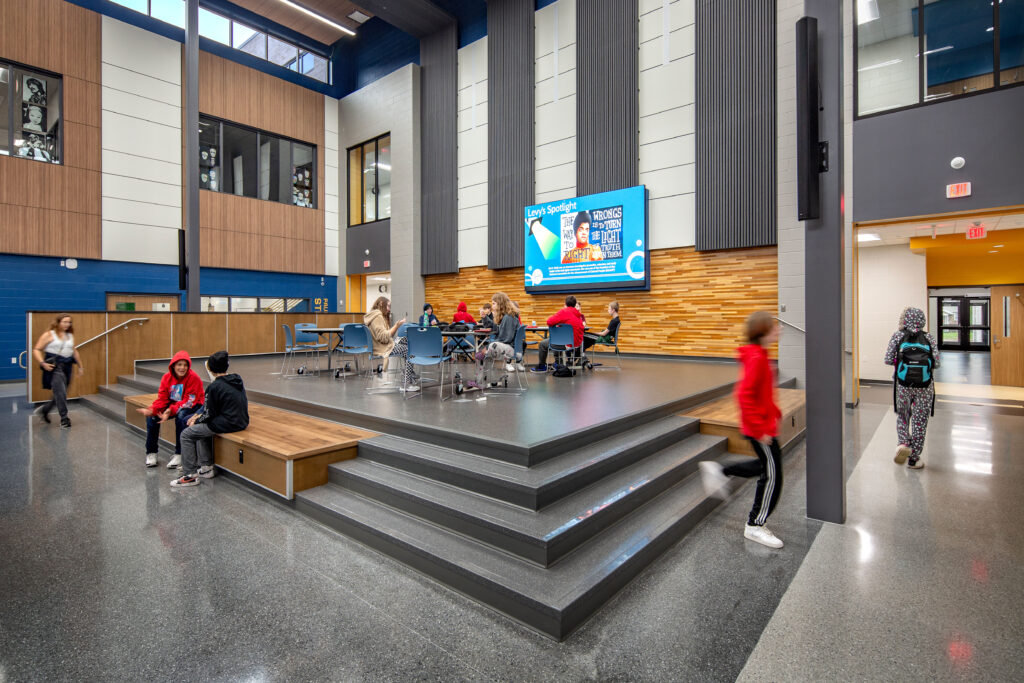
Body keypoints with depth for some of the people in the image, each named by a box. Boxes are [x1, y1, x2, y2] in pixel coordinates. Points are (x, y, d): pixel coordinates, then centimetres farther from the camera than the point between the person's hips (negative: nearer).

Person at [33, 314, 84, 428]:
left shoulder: (70, 336, 15)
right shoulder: (49, 335, -1)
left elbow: (74, 352, 24)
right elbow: (36, 350, -5)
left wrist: (80, 366, 23)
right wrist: (42, 363, -18)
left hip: (67, 367, 6)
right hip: (54, 366, -6)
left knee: (61, 394, 9)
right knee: (60, 393, -10)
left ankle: (44, 410, 32)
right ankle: (64, 418, -5)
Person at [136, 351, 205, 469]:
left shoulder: (193, 377, -21)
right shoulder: (167, 377, -5)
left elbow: (189, 401, -23)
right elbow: (162, 398, -6)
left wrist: (171, 411, -36)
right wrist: (152, 409, -26)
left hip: (193, 406, -6)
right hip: (173, 404, 6)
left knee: (180, 416, -35)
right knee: (151, 416, -13)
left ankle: (179, 455, -24)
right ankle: (151, 453, 1)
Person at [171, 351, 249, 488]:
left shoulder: (215, 387, -15)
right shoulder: (237, 380, 9)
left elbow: (209, 413, -10)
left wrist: (196, 421, 9)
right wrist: (199, 415, 16)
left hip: (227, 424, -9)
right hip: (241, 421, 9)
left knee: (186, 434, 5)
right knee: (202, 427, 28)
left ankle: (190, 475, 11)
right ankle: (206, 467, 30)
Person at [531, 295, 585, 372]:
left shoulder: (564, 312, -14)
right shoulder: (578, 314, 6)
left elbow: (549, 322, -19)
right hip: (577, 342, 7)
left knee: (542, 344, 13)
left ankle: (541, 366, 23)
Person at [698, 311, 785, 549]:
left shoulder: (759, 356, 7)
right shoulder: (756, 358, -23)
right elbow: (745, 395, -29)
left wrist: (774, 412, 16)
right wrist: (760, 429, -25)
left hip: (763, 424, 10)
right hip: (760, 428, -10)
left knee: (768, 464, 24)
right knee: (771, 474, 2)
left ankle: (719, 471, 26)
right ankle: (755, 526, 16)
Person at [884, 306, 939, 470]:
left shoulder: (897, 336, -1)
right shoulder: (929, 338, 2)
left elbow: (888, 360, -6)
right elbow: (936, 363, -4)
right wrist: (924, 363, 17)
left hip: (903, 385, -1)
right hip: (924, 387, 1)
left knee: (902, 417, 20)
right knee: (920, 421, 10)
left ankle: (903, 443, -2)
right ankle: (914, 459, 15)